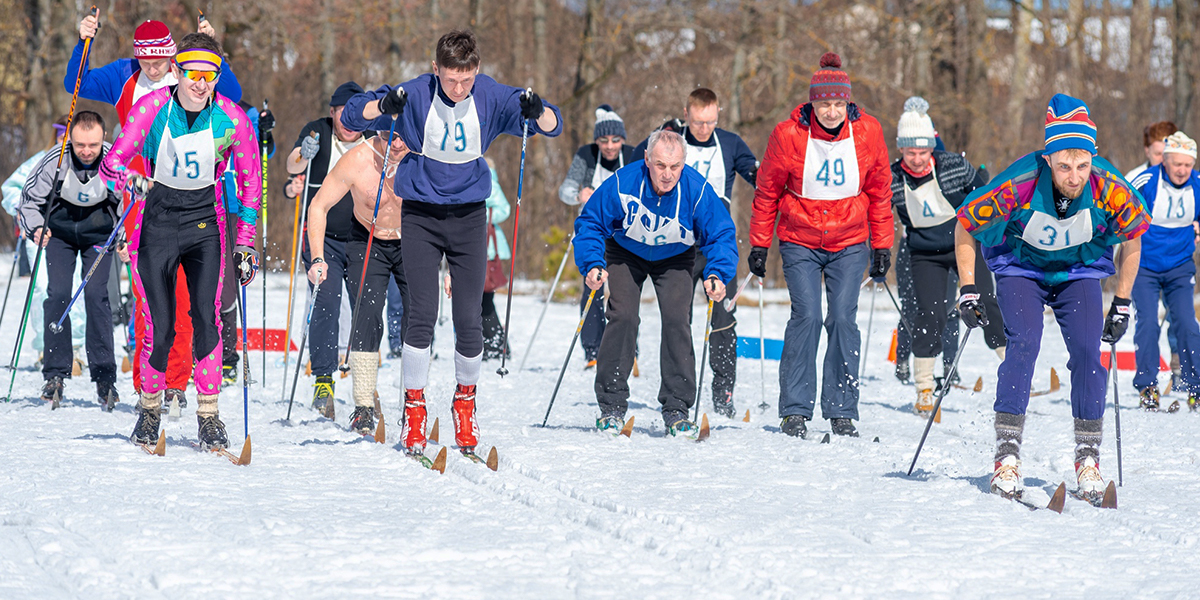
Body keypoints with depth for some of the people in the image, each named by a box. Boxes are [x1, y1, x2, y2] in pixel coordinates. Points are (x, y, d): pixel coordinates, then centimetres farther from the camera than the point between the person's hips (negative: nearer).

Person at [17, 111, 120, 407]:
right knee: (58, 293, -13)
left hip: (98, 232, -1)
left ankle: (104, 376, -8)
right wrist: (35, 228, -28)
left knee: (96, 294, -15)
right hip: (59, 230, 1)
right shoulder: (55, 161, -25)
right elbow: (30, 200, -10)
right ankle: (55, 374, -5)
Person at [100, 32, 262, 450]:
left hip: (205, 219, 1)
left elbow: (250, 182, 2)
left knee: (206, 317, -15)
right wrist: (128, 179, -34)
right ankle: (149, 407, 18)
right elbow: (112, 165, -10)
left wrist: (244, 243, 1)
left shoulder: (232, 119, -11)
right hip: (157, 219, 0)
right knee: (159, 325, -6)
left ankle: (209, 416, -7)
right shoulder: (151, 109, -14)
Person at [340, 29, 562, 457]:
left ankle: (465, 401, 19)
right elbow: (352, 115, -12)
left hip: (469, 215, 1)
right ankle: (414, 408, 1)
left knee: (469, 318, -1)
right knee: (421, 314, -10)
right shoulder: (415, 96, -13)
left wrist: (538, 112, -31)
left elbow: (552, 127, -7)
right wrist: (384, 107, -33)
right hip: (420, 215, -1)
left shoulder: (491, 98, -9)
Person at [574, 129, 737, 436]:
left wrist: (717, 275, -37)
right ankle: (611, 406, -6)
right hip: (626, 253, 0)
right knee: (623, 317, -15)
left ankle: (676, 409, -8)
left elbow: (721, 235, -21)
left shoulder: (697, 190, -31)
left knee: (676, 319, -15)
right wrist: (592, 264, -32)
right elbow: (591, 223, -18)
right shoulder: (621, 184, -31)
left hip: (674, 258, 0)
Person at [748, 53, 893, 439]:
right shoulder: (789, 136, -12)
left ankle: (842, 412, 0)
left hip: (850, 244, 1)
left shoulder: (867, 133, -6)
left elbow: (880, 193, 6)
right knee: (806, 315, -13)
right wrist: (759, 245, 3)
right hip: (800, 243, -1)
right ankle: (795, 411, -6)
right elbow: (767, 193, 1)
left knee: (843, 318, -8)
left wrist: (882, 246, 6)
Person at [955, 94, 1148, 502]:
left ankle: (1087, 456, -3)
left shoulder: (1109, 190, -27)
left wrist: (1122, 305, -1)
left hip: (1079, 271, 2)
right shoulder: (1017, 187, -33)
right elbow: (964, 227, -15)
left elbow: (1132, 241, -5)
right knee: (1024, 343, -22)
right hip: (1020, 266, -2)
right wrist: (968, 292, -12)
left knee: (1087, 352, -14)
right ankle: (1007, 454, -18)